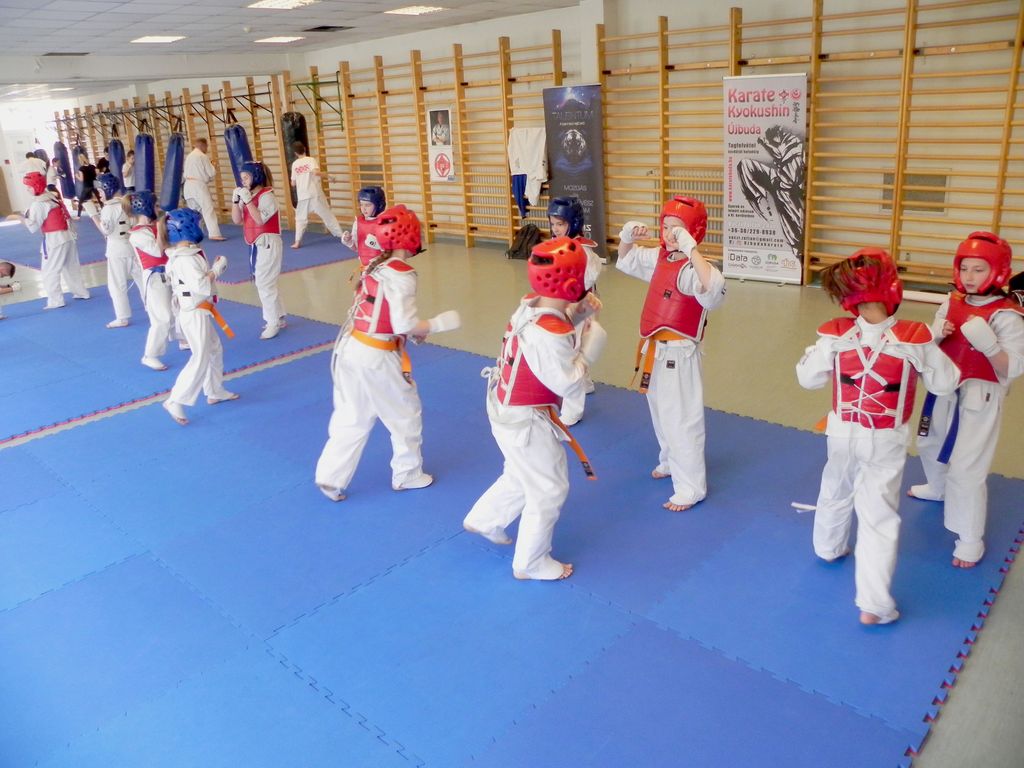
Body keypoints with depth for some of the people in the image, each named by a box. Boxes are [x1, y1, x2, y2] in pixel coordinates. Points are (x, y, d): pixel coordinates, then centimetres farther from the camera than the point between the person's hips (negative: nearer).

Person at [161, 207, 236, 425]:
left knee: (214, 349, 22)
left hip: (200, 311, 10)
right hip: (195, 313, -10)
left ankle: (215, 392, 35)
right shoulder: (185, 259, -23)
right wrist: (217, 269, -17)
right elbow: (201, 285, -28)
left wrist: (215, 268, 3)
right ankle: (175, 401, -2)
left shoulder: (187, 253, 7)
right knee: (200, 359, -7)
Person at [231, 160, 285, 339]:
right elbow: (237, 220, 6)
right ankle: (278, 318, 27)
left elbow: (260, 219, -24)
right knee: (263, 283, 15)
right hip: (255, 245, 9)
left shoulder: (267, 196, -14)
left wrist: (248, 200, -23)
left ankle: (274, 322, 4)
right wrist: (235, 200, -6)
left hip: (268, 244, -9)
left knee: (265, 284, -8)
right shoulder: (247, 196, 9)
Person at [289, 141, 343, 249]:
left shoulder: (295, 164, 7)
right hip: (315, 194, -2)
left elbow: (293, 183, 10)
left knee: (300, 218, 13)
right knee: (327, 215, 7)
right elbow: (316, 172, -22)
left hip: (302, 196, 2)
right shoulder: (310, 160, -3)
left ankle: (297, 241, 1)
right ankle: (341, 235, 9)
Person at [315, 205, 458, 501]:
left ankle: (330, 477, 21)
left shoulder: (375, 265, 6)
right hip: (376, 357, -8)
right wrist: (437, 324, -7)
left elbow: (379, 311, 10)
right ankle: (407, 475, 29)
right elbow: (405, 325, -22)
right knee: (406, 414, 14)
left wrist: (414, 330, 12)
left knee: (352, 417, 18)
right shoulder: (402, 274, -18)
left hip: (351, 347, 8)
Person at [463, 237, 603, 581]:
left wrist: (578, 313, -3)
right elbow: (567, 384, -26)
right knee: (549, 490, 9)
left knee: (523, 475, 30)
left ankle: (484, 520, 49)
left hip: (506, 408, 9)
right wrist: (589, 349, -16)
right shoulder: (550, 336, -32)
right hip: (525, 422, -9)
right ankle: (531, 563, 27)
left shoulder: (530, 305, -5)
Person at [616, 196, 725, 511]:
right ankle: (670, 462, 48)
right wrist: (627, 237, 0)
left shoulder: (694, 267, -22)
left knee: (681, 420, -1)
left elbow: (714, 289, -45)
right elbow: (625, 260, 21)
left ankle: (690, 488, 12)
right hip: (655, 350, 9)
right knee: (660, 412, 25)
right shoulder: (659, 258, 4)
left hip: (678, 354, -9)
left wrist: (691, 248, -46)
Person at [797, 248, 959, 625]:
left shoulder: (835, 336, -16)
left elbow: (807, 377, -4)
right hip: (885, 440, -3)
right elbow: (946, 382, -6)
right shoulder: (914, 339, -21)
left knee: (835, 492, 27)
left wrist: (818, 350, 11)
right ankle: (873, 603, 4)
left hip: (843, 433, 3)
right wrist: (930, 346, 8)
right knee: (879, 515, 3)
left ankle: (830, 547, 53)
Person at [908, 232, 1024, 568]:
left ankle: (971, 540, 6)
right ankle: (938, 489, 58)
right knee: (931, 446, 28)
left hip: (979, 398, -7)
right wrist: (936, 335, -16)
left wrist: (988, 345, -36)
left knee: (966, 469, -9)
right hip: (945, 391, 7)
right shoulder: (952, 303, 0)